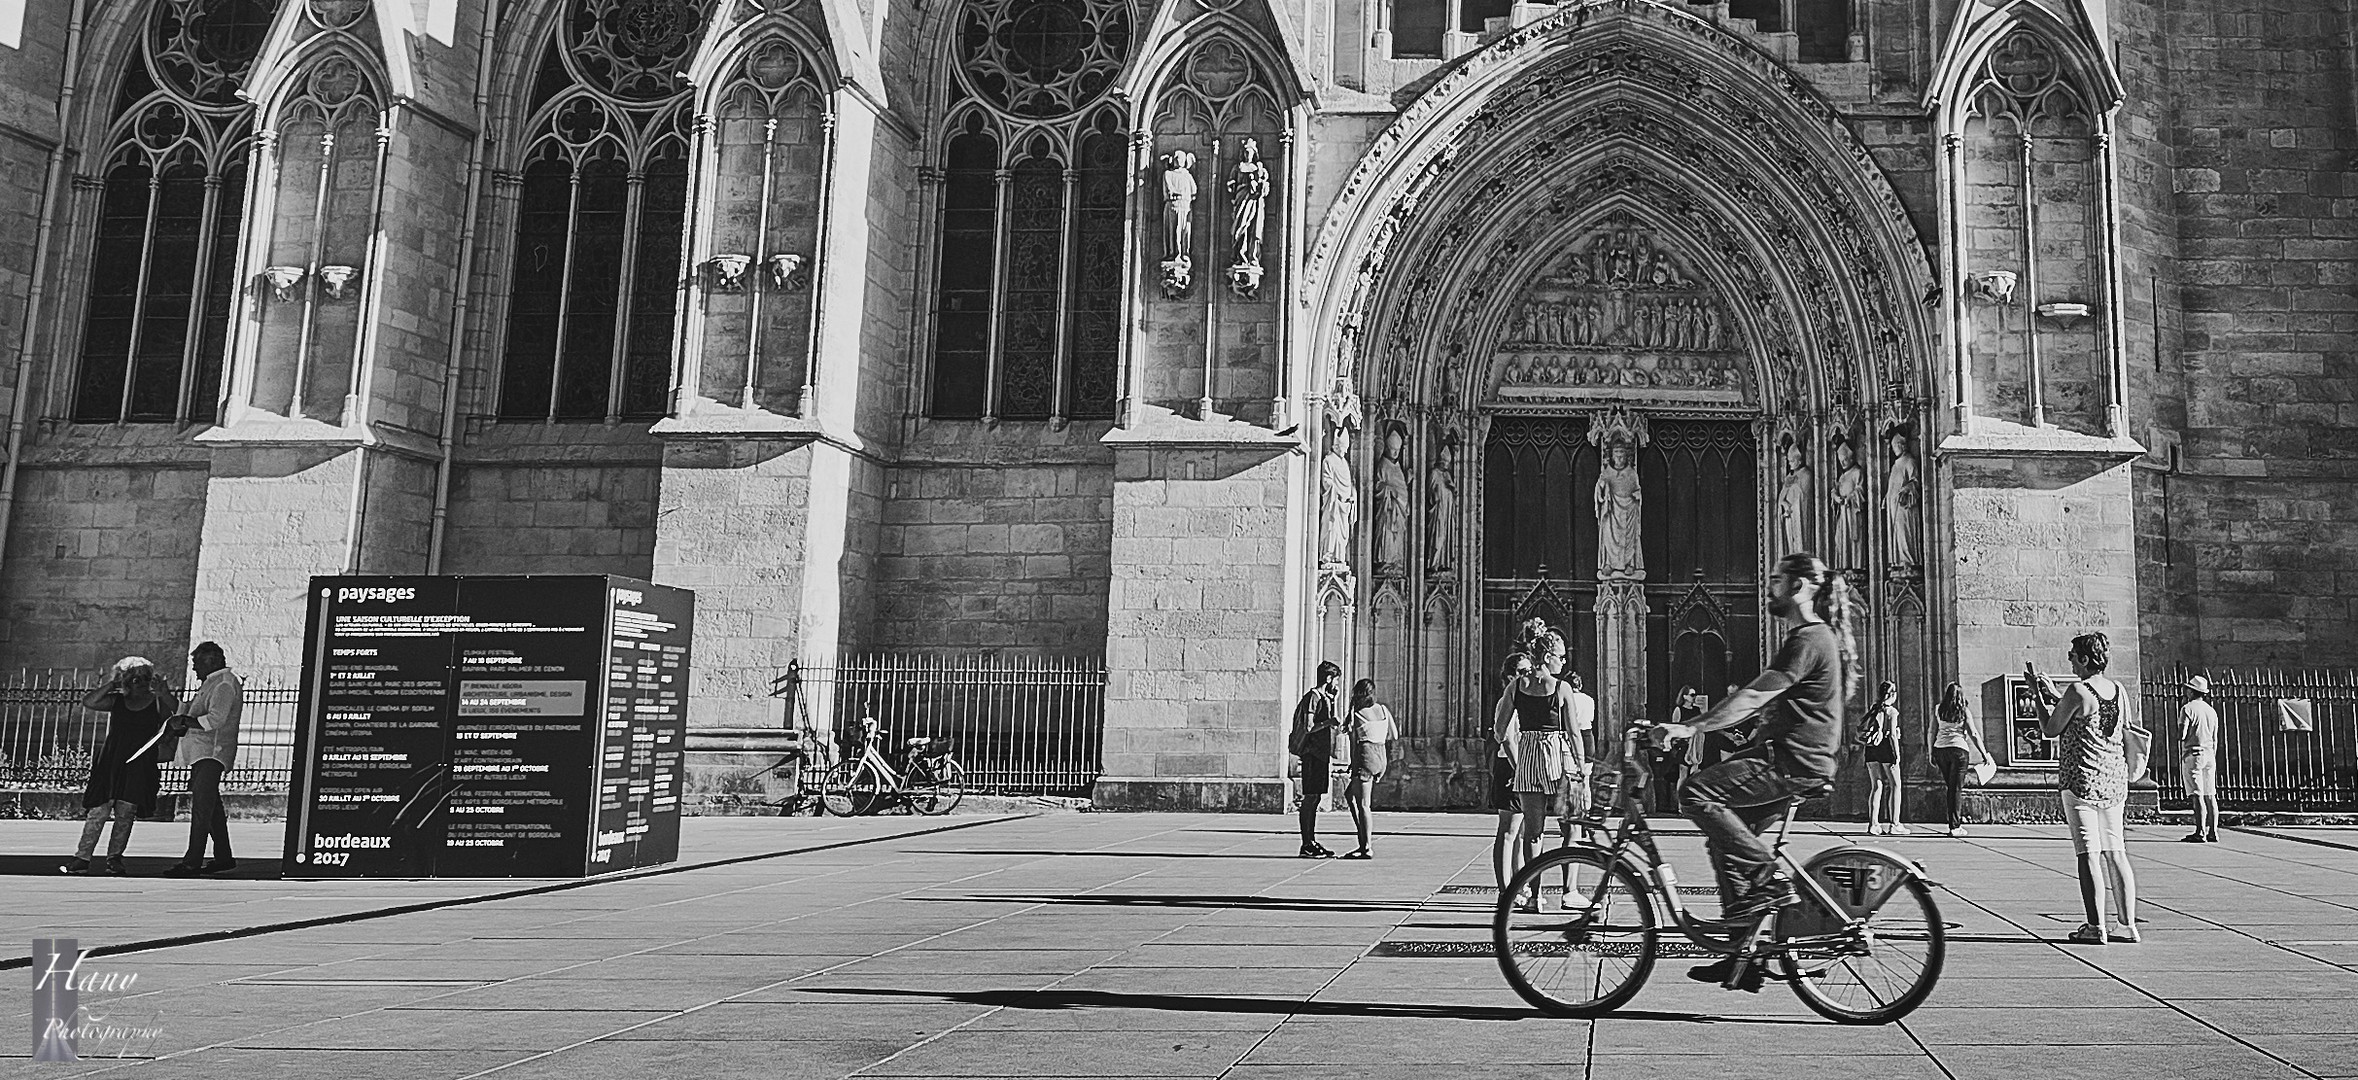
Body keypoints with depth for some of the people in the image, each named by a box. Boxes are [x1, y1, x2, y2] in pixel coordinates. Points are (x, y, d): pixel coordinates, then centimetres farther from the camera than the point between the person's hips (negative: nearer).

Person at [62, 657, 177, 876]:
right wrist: (111, 684, -2)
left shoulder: (157, 702, 7)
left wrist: (162, 692, -22)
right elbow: (88, 703, 0)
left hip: (140, 764, -1)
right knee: (99, 810, -4)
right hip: (111, 762, 1)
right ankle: (82, 859, -1)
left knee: (125, 813, -2)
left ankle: (114, 858, 7)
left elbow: (176, 708, -9)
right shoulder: (117, 701, 11)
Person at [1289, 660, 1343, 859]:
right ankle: (1306, 846, -7)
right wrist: (1328, 723, -17)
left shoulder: (1324, 699, 18)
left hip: (1321, 753, 10)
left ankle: (1312, 842, 14)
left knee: (1315, 798, 10)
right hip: (1312, 753, -10)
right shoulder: (1312, 698, -12)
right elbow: (1306, 728, -19)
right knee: (1310, 798, -8)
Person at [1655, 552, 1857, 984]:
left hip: (1797, 762, -10)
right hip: (1795, 758, 10)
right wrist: (1702, 726, 21)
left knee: (1696, 792, -20)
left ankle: (1768, 879, -13)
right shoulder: (1814, 636, 20)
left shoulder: (1809, 639, -13)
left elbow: (1756, 694, -23)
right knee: (1725, 836, 9)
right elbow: (1764, 699, 25)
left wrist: (1692, 728, -28)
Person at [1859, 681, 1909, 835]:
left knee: (1876, 787, 9)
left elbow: (1860, 729, 9)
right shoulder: (1891, 711, -7)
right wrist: (1897, 754, -11)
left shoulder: (1873, 710, 11)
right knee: (1895, 786, 2)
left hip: (1871, 751, 6)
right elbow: (1893, 735, -12)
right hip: (1886, 749, -6)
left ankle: (1873, 824, 6)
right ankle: (1894, 825, -2)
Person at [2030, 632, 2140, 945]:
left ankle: (2095, 928, -3)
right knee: (2115, 852, 12)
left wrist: (2038, 695, 4)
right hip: (2114, 778, 7)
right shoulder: (2120, 691, 7)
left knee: (2088, 854, -4)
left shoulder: (2077, 692, -14)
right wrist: (2055, 697, 24)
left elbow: (2050, 730, -5)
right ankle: (2127, 925, 14)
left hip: (2082, 779, -7)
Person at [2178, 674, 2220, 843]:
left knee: (2197, 796, -8)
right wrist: (2213, 759, 22)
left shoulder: (2187, 708, -8)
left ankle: (2200, 832, -11)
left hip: (2193, 754, -7)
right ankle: (2213, 832, 8)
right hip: (2209, 754, 7)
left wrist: (2181, 739, 8)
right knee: (2210, 795, 8)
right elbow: (2215, 740, 16)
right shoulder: (2211, 711, 13)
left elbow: (2181, 735, -15)